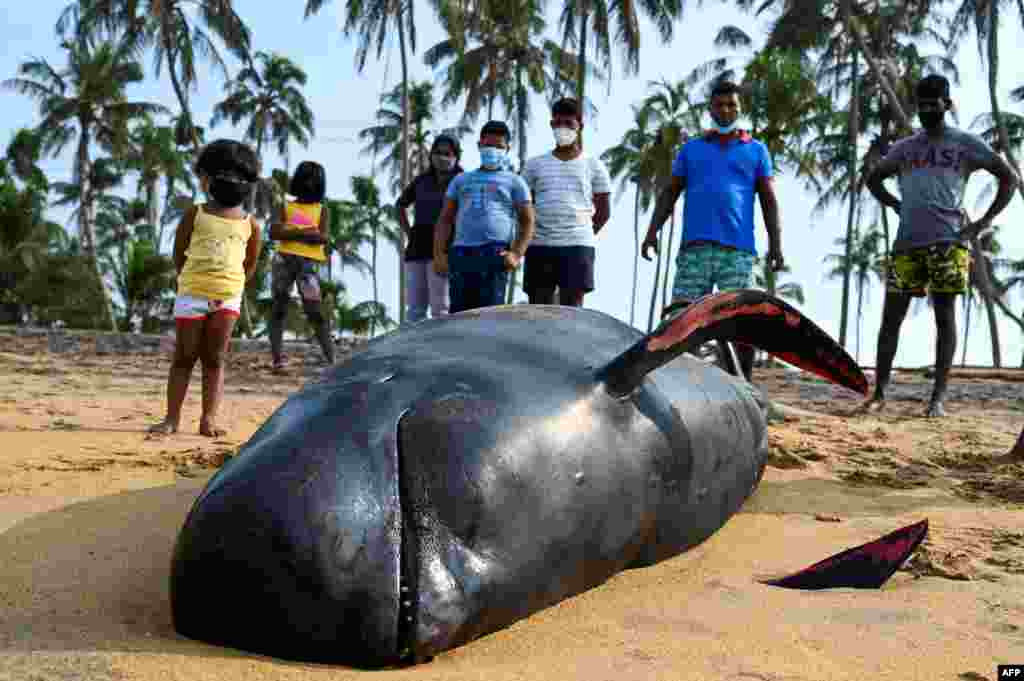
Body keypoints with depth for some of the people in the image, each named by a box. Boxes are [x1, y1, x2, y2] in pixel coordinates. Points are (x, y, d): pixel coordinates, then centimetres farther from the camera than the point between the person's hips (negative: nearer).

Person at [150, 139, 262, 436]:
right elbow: (179, 253, 7)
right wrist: (189, 281, 6)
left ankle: (208, 419, 6)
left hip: (228, 298, 1)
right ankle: (172, 418, 10)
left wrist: (232, 284, 9)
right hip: (192, 295, -1)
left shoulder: (250, 225, 5)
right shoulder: (195, 215, 2)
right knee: (184, 358, 4)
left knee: (214, 360, 3)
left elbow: (250, 263, 14)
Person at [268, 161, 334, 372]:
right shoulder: (286, 207, 15)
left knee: (314, 309, -8)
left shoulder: (321, 210, 14)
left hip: (308, 262, -1)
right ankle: (276, 356, 0)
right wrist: (305, 232, -9)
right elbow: (274, 232, -1)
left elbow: (322, 237, -3)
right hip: (284, 259, 2)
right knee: (279, 306, 0)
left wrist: (290, 232, -8)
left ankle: (331, 358, -6)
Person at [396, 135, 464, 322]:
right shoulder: (422, 180, 14)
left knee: (440, 309, -8)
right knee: (414, 308, 6)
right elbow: (400, 204, 29)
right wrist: (408, 232, 16)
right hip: (417, 248, 6)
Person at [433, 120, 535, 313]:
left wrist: (517, 254, -8)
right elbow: (445, 220, 20)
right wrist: (439, 253, 5)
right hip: (460, 252, 3)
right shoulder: (461, 180, 25)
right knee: (459, 313, -3)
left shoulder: (514, 181, 17)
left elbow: (527, 222, 8)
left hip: (495, 253, -3)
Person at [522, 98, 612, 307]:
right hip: (539, 245, 2)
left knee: (571, 308, -6)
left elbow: (604, 211, 11)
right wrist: (530, 234, 6)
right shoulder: (535, 164, 12)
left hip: (578, 245, -2)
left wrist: (586, 233, 6)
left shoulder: (593, 166, 9)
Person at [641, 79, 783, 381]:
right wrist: (652, 231, 1)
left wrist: (775, 244, -2)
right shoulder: (691, 149, 17)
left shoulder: (756, 150, 14)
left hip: (738, 248, -1)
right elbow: (669, 194, 15)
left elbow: (769, 201, 10)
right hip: (694, 246, 1)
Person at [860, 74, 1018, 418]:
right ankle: (879, 394, 4)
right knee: (891, 317, -1)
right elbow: (873, 179, 30)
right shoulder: (903, 148, 17)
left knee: (944, 317, -3)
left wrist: (985, 221, -1)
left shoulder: (966, 143, 7)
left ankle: (938, 397, 0)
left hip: (947, 242, -3)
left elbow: (1009, 177, 8)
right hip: (906, 243, 4)